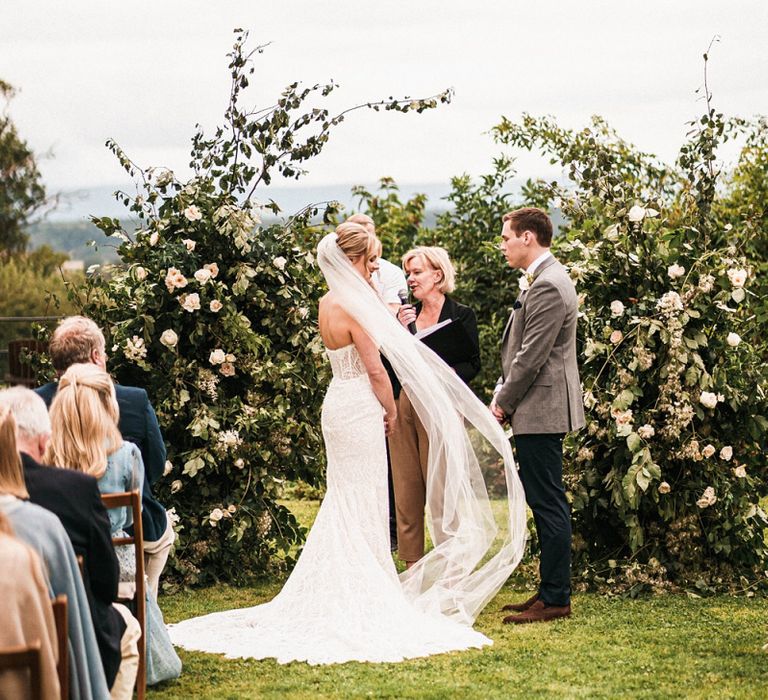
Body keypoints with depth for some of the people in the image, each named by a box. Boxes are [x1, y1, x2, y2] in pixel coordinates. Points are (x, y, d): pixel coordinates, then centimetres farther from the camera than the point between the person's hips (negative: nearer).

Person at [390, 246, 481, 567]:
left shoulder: (461, 315, 0)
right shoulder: (407, 313, 14)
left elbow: (473, 364, -2)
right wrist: (398, 329, -3)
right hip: (403, 406, 5)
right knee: (406, 489, 5)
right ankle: (412, 567, 12)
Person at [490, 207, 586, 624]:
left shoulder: (548, 286, -18)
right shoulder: (547, 280, 16)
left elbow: (532, 356, -19)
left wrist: (504, 402, -9)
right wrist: (504, 396, 11)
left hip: (541, 411, -11)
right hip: (539, 412, 11)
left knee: (548, 503, -6)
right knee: (546, 503, 14)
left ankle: (555, 599, -2)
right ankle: (550, 590, 21)